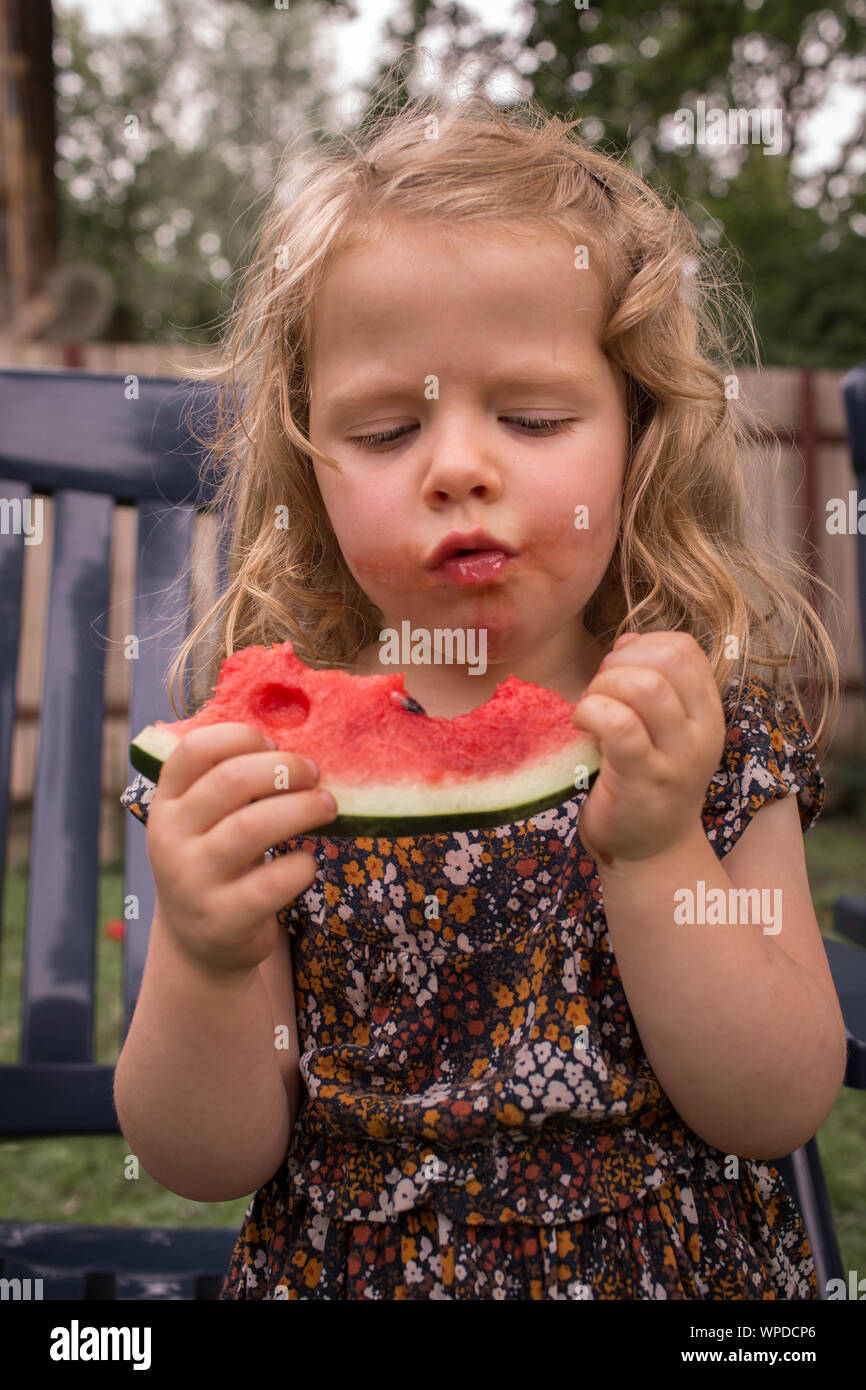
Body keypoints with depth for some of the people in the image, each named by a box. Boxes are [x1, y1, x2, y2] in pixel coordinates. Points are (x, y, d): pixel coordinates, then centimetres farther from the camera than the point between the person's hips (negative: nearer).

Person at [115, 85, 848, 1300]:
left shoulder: (712, 730, -8)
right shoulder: (262, 747, -10)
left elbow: (782, 1111, -12)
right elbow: (206, 1164, -9)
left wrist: (658, 857, -25)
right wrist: (207, 967, -27)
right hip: (345, 1270, 0)